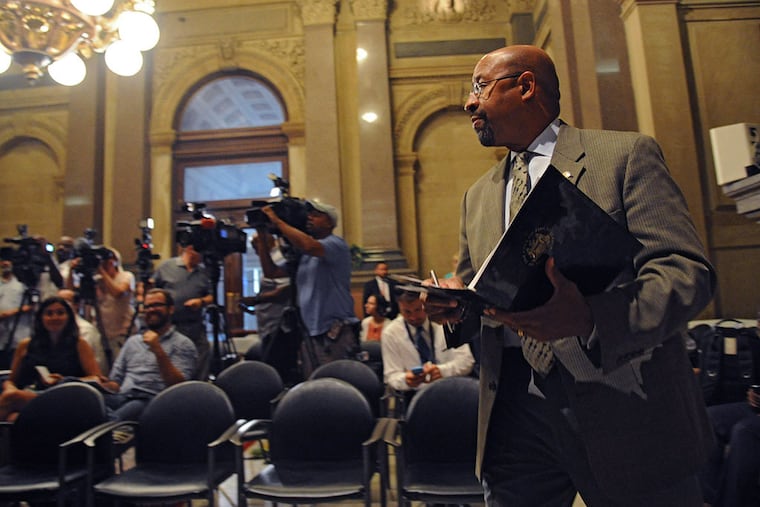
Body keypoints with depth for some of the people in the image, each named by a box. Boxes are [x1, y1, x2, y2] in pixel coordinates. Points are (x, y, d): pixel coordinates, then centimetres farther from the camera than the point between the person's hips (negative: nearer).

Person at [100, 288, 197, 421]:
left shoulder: (183, 344, 7)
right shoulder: (133, 340, 27)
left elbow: (178, 385, -6)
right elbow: (116, 381, 23)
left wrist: (158, 351, -13)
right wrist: (107, 384, -2)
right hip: (122, 397, 6)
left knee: (114, 419, -38)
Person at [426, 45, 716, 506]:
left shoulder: (627, 154, -3)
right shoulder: (478, 195, 14)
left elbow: (688, 270, -12)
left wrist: (590, 316, -30)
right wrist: (455, 301, -5)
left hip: (623, 403, -3)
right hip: (516, 410, 4)